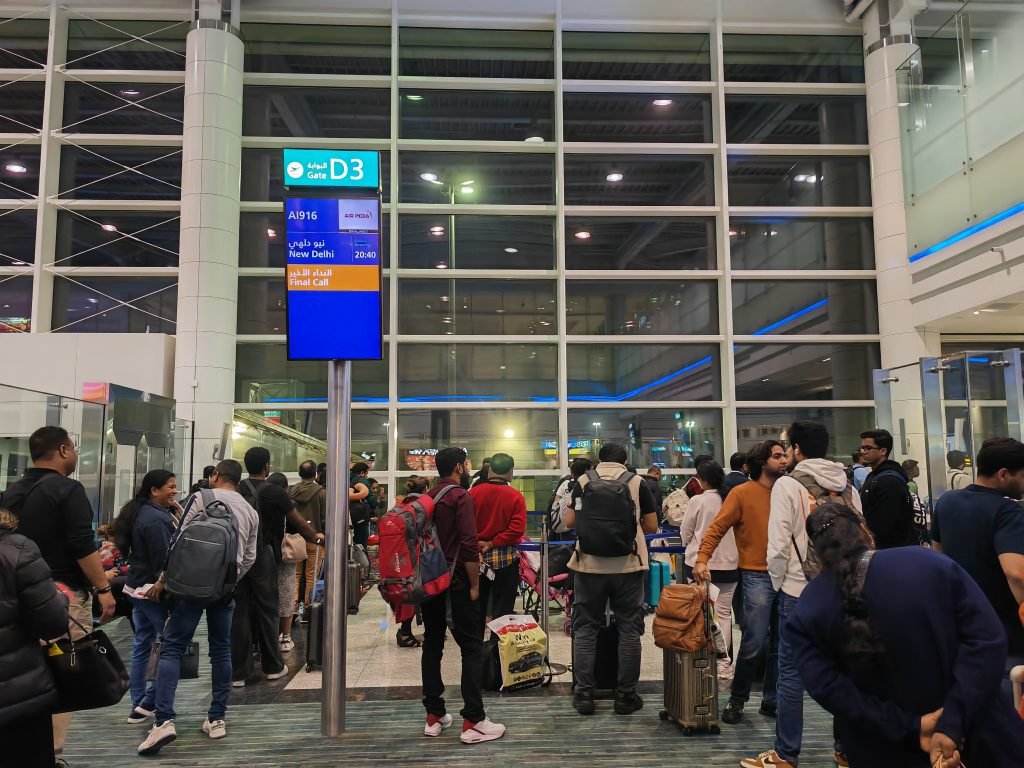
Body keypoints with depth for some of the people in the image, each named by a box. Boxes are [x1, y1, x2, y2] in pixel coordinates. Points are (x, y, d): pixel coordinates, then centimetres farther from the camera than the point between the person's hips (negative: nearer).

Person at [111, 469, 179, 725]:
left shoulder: (140, 512, 13)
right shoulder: (156, 518, -20)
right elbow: (162, 560, -21)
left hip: (138, 587, 11)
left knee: (142, 645, 14)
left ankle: (137, 704, 20)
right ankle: (148, 702, -1)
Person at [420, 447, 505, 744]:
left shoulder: (428, 496, 10)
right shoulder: (461, 496, -13)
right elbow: (469, 545, -20)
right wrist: (474, 585, -12)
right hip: (456, 583, -7)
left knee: (432, 644, 12)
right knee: (471, 648, -2)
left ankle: (434, 715, 17)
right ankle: (473, 721, -3)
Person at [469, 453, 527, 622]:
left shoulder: (474, 492, -6)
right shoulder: (516, 497, -10)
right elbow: (517, 529, -18)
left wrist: (476, 544, 1)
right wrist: (492, 543, -11)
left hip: (477, 556, 2)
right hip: (506, 558, -2)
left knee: (477, 607, 15)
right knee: (503, 609, 7)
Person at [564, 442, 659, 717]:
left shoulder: (583, 482, 4)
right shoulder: (638, 483, 3)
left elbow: (570, 521, 6)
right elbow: (651, 526, 7)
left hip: (589, 564, 1)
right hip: (627, 565, -1)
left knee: (585, 628, 11)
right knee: (629, 630, 9)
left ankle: (584, 694, 14)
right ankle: (626, 695, 14)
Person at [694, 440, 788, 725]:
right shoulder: (742, 493, -3)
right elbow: (716, 528, -8)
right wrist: (702, 559, -20)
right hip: (757, 576, -4)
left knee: (780, 644, 10)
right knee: (754, 643, -6)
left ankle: (771, 700, 23)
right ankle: (737, 699, 12)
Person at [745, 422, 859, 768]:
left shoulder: (788, 484, -9)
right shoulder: (848, 487, 7)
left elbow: (779, 543, -12)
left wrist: (777, 581, 2)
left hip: (799, 589, -5)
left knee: (791, 671, 2)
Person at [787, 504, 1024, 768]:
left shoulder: (807, 614, -9)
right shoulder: (928, 563, -11)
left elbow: (830, 690, -18)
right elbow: (987, 638, -18)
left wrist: (910, 728, -18)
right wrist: (952, 724, -21)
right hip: (973, 734, -1)